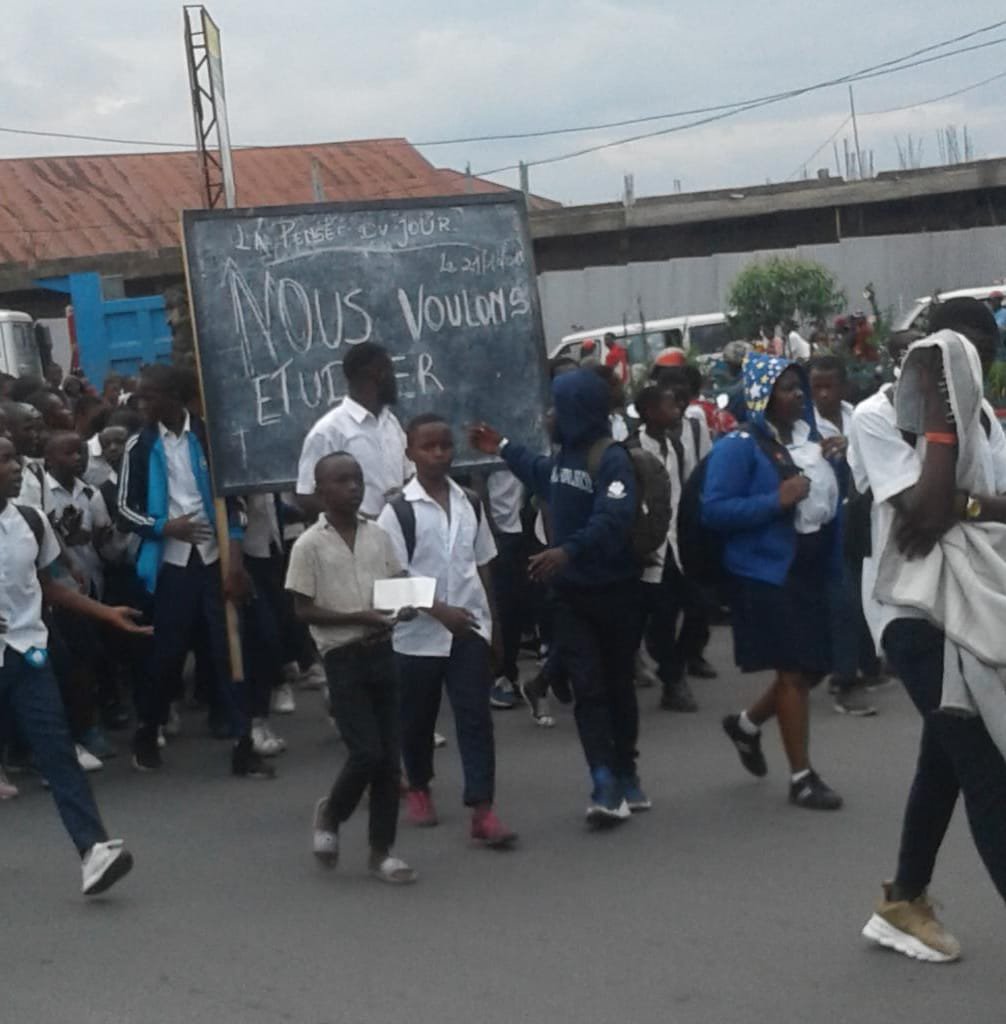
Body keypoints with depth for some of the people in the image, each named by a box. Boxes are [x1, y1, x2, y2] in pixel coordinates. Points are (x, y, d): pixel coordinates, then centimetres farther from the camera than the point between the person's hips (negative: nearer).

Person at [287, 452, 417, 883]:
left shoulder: (378, 536, 7)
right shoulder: (309, 545, -7)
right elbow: (303, 610, -9)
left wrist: (405, 608, -8)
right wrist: (358, 617, -19)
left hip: (382, 652, 5)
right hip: (343, 657, -5)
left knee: (390, 757, 5)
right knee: (367, 753, -11)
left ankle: (382, 850, 15)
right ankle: (330, 813, 19)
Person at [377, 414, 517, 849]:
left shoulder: (469, 505, 5)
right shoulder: (398, 512, -9)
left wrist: (491, 618, 12)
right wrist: (440, 611, -19)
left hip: (469, 628, 3)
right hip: (420, 632, -2)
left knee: (475, 717, -4)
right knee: (418, 718, 13)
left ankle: (482, 809, -6)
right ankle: (418, 789, 36)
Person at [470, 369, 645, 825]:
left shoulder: (613, 460, -18)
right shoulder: (565, 454, 9)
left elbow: (612, 520, -32)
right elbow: (544, 477, 34)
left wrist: (568, 551, -45)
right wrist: (504, 449, 37)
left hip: (613, 591, -6)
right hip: (570, 593, 6)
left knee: (617, 685, 10)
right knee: (588, 689, -5)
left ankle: (625, 776, 25)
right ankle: (605, 786, -10)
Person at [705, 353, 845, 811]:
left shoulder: (806, 436, 10)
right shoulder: (739, 446, -12)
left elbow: (827, 497, 23)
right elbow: (714, 510, -19)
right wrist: (776, 501, -25)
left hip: (808, 569, 7)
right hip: (766, 572, -7)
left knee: (814, 666, 11)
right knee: (793, 671, -3)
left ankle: (746, 724, 35)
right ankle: (802, 777, 6)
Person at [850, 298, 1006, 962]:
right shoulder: (878, 417, -12)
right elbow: (925, 508, -23)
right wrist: (939, 420, -19)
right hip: (908, 603, -7)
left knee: (949, 756, 16)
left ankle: (905, 903, 32)